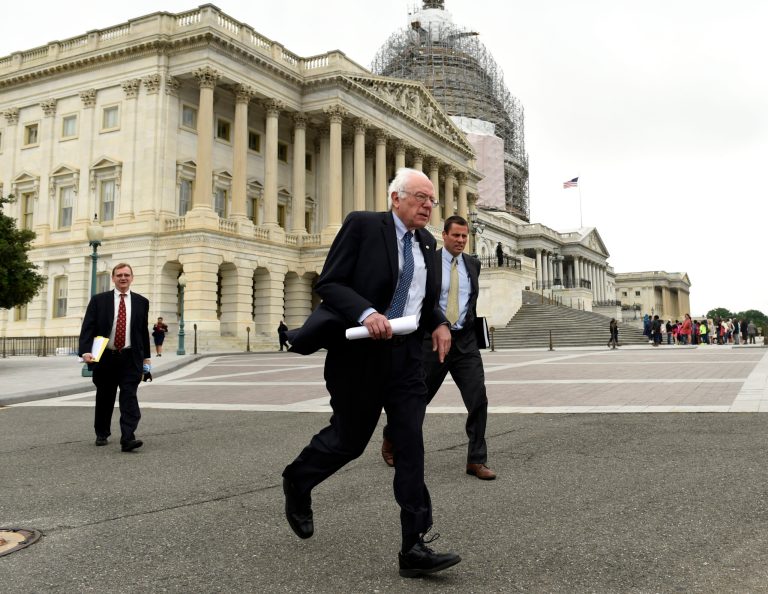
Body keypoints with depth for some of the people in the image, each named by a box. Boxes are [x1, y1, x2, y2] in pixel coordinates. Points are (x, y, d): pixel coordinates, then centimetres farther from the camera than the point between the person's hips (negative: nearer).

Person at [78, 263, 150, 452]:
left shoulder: (141, 302, 7)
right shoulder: (99, 300, 3)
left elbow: (144, 331, 10)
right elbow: (88, 328, -4)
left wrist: (146, 357, 9)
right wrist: (85, 351, -19)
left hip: (130, 358, 0)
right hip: (105, 358, 1)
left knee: (129, 397, -11)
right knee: (104, 398, 13)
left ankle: (128, 438, -16)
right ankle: (102, 434, 31)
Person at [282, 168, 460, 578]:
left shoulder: (426, 243, 11)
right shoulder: (362, 225, -7)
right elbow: (328, 283, -12)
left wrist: (439, 323, 0)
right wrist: (365, 314, -27)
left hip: (406, 355, 5)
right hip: (360, 352, -5)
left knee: (411, 445, -2)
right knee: (349, 439, 9)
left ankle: (415, 546, 3)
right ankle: (297, 482, 40)